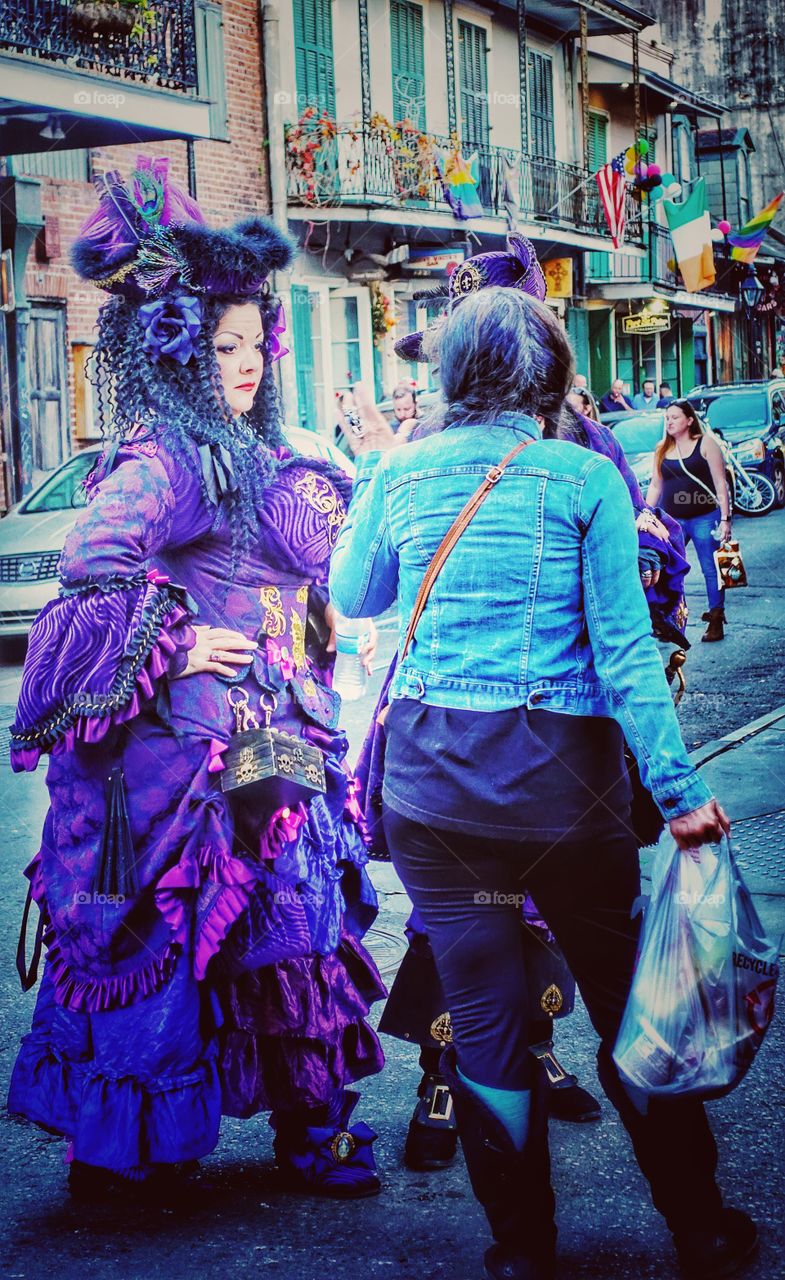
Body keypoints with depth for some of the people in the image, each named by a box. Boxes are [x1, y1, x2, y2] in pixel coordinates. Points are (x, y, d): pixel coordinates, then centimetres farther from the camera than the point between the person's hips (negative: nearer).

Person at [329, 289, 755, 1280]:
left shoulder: (401, 472, 2)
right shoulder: (584, 477, -5)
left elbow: (351, 595, 19)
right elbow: (624, 648, -9)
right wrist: (679, 789, -6)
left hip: (431, 769, 2)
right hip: (560, 774, -2)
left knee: (482, 1016, 10)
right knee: (628, 1006, 10)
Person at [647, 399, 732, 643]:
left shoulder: (706, 443, -2)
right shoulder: (661, 450, 11)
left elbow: (720, 483, -4)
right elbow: (655, 485, 18)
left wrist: (725, 518, -11)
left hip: (704, 518, -4)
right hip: (671, 520, 4)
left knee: (711, 570, 0)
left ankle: (716, 621, 6)